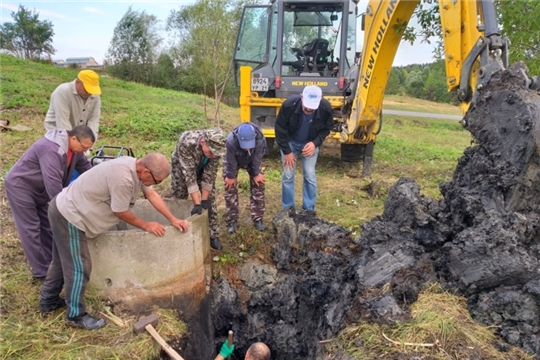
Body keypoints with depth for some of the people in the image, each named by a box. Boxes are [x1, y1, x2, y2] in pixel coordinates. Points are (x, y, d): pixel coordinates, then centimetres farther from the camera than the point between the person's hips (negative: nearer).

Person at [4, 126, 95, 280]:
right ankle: (41, 271, 5)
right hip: (19, 186, -9)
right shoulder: (51, 150, -35)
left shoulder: (73, 148, -6)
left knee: (47, 225, 12)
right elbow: (53, 185, -38)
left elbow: (86, 167, 7)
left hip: (38, 189, 9)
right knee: (31, 229, -3)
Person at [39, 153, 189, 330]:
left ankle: (48, 301, 41)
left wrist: (173, 220, 2)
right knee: (79, 267, 0)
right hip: (70, 215, -10)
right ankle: (76, 316, 15)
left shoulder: (136, 166, -4)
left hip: (65, 209, 10)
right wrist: (146, 225, -6)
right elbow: (121, 213, -20)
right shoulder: (123, 178, -33)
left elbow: (152, 195, 4)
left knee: (63, 260, 23)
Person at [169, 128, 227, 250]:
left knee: (210, 200, 0)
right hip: (182, 167, -2)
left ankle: (213, 235, 11)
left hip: (204, 168, 3)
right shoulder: (186, 143, -43)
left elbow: (210, 174, -23)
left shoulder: (216, 146, -32)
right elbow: (189, 175, -40)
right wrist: (197, 203, -40)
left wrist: (204, 199, -22)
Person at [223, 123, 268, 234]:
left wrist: (256, 174, -12)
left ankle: (258, 219, 9)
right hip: (233, 160, -1)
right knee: (230, 188, -5)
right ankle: (232, 221, 7)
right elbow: (231, 162, -27)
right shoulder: (231, 141, -43)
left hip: (251, 161, 2)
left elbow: (257, 158, -24)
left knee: (258, 185, -3)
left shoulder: (260, 139, -41)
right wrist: (231, 176, -13)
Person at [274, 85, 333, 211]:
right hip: (290, 141, -1)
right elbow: (280, 128, -19)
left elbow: (326, 129, -8)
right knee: (288, 175, -1)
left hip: (310, 143, 1)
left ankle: (309, 210, 14)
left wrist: (315, 143, -24)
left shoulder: (326, 108, -29)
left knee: (310, 176, -1)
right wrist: (287, 151, -16)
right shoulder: (289, 104, -33)